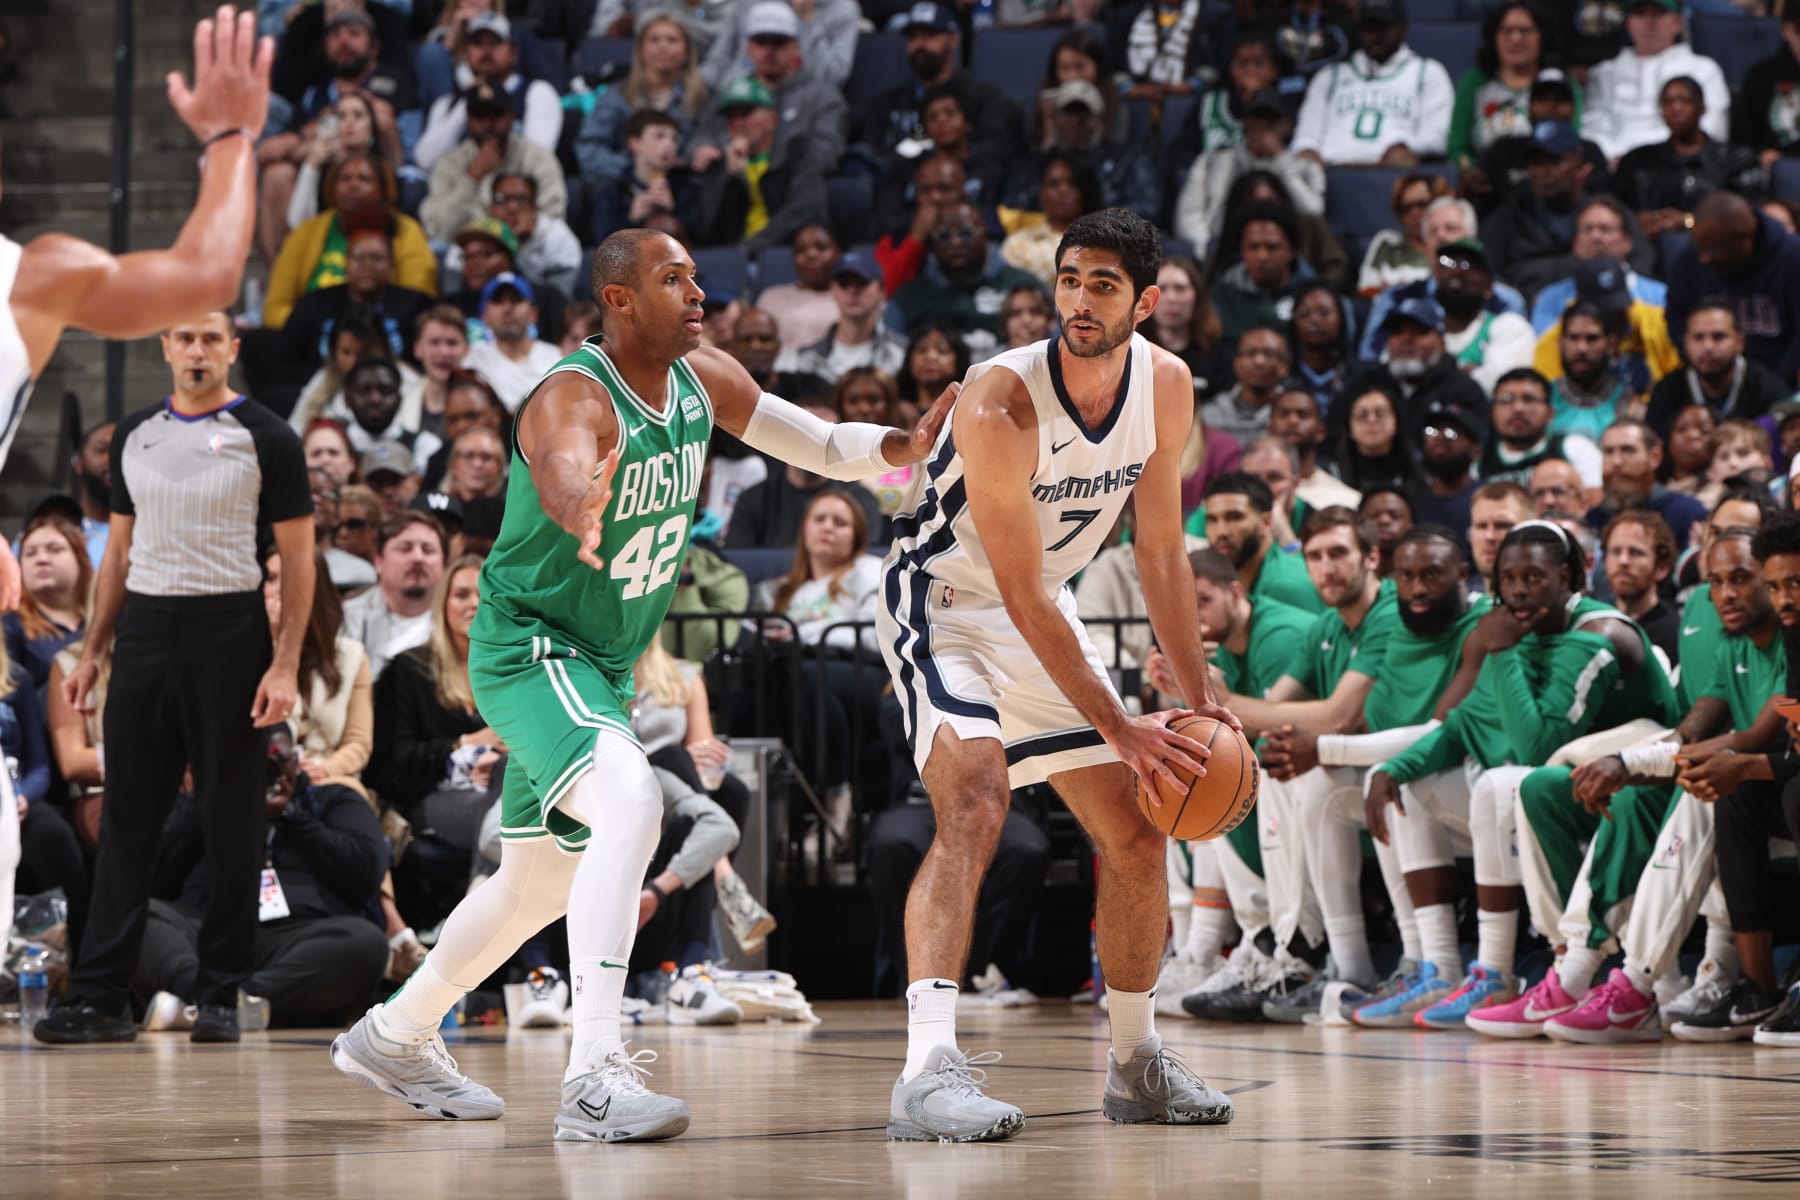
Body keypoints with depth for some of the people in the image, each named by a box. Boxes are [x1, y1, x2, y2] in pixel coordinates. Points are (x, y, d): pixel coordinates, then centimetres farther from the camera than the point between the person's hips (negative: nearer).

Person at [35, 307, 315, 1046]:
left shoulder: (263, 437, -3)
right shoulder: (135, 435, 12)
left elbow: (298, 558, -4)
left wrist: (285, 665, -13)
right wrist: (91, 653, 11)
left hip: (227, 632, -4)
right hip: (144, 628, 4)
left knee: (230, 823, 1)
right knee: (126, 819, 3)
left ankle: (220, 996, 8)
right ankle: (101, 997, 4)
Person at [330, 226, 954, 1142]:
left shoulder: (704, 379, -1)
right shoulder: (575, 398, -25)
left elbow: (824, 445, 10)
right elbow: (564, 474, -49)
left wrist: (910, 444, -10)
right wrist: (581, 506, -73)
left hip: (600, 667, 9)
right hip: (528, 648, -9)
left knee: (539, 885, 20)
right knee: (630, 804, -33)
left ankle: (393, 1037, 41)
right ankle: (595, 1078, -38)